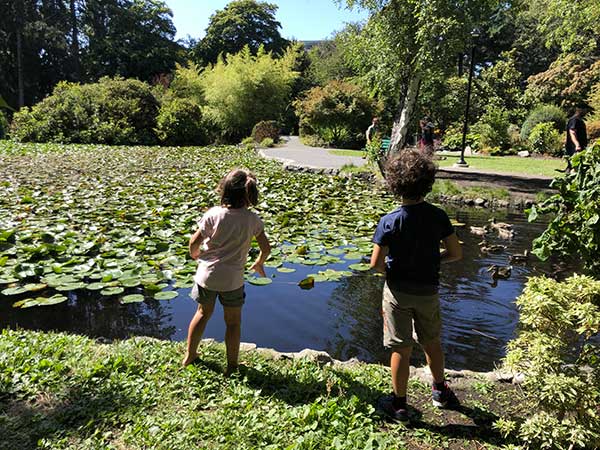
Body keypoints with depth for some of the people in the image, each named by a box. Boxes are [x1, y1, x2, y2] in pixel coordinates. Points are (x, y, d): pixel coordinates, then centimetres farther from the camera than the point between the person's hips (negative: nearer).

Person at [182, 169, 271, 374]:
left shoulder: (213, 214, -13)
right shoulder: (253, 219, -11)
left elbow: (194, 244, -8)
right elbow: (266, 248, -4)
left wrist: (196, 256, 14)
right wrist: (259, 264, 16)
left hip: (206, 274, 1)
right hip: (232, 279, -1)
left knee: (203, 313, 24)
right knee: (233, 322, 16)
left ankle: (190, 355, 40)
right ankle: (232, 365, 28)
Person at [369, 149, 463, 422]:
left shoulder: (389, 222, -20)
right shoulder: (438, 216, -10)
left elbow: (376, 263, -20)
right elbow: (456, 254, -5)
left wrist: (391, 271, 1)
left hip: (398, 291, -3)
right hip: (428, 291, 3)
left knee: (401, 349, 9)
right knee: (432, 342, 24)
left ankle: (399, 404, 25)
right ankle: (441, 392, 43)